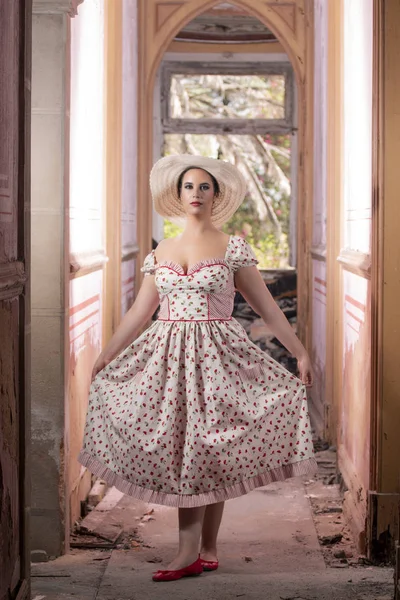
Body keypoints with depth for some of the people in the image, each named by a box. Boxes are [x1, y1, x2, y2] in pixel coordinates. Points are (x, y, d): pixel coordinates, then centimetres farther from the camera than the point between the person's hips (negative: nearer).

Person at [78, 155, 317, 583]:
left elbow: (267, 308, 1)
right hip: (169, 356, 3)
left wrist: (300, 353, -3)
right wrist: (105, 356, 12)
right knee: (180, 450, 1)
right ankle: (196, 552, 5)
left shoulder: (232, 249, 1)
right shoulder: (160, 254, 11)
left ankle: (202, 550, 1)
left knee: (207, 451, -4)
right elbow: (139, 312, 14)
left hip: (215, 355, -3)